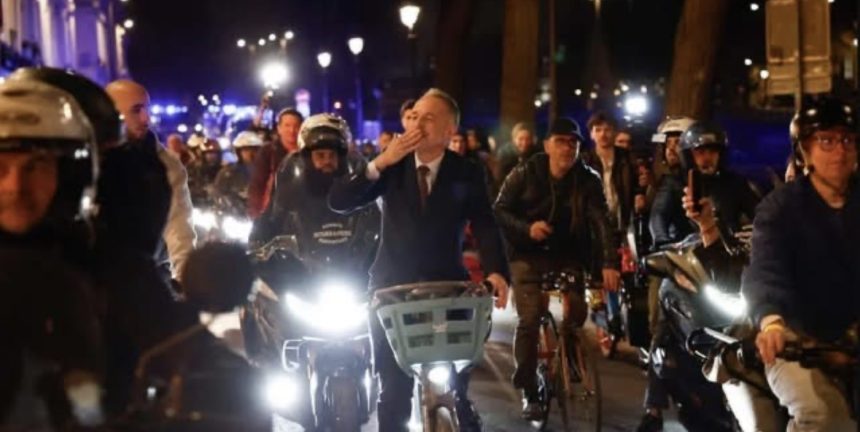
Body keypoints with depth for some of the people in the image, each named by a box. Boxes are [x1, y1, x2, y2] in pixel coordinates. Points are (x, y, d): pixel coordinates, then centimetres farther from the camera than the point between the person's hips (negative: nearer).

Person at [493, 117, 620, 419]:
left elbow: (601, 222, -16)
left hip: (568, 256, 2)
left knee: (577, 314, -12)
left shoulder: (588, 180, -6)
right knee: (529, 319, -14)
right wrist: (527, 228, -24)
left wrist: (608, 262, -29)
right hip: (528, 255, -2)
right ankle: (529, 392, -3)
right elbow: (499, 210, -6)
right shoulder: (524, 174, -8)